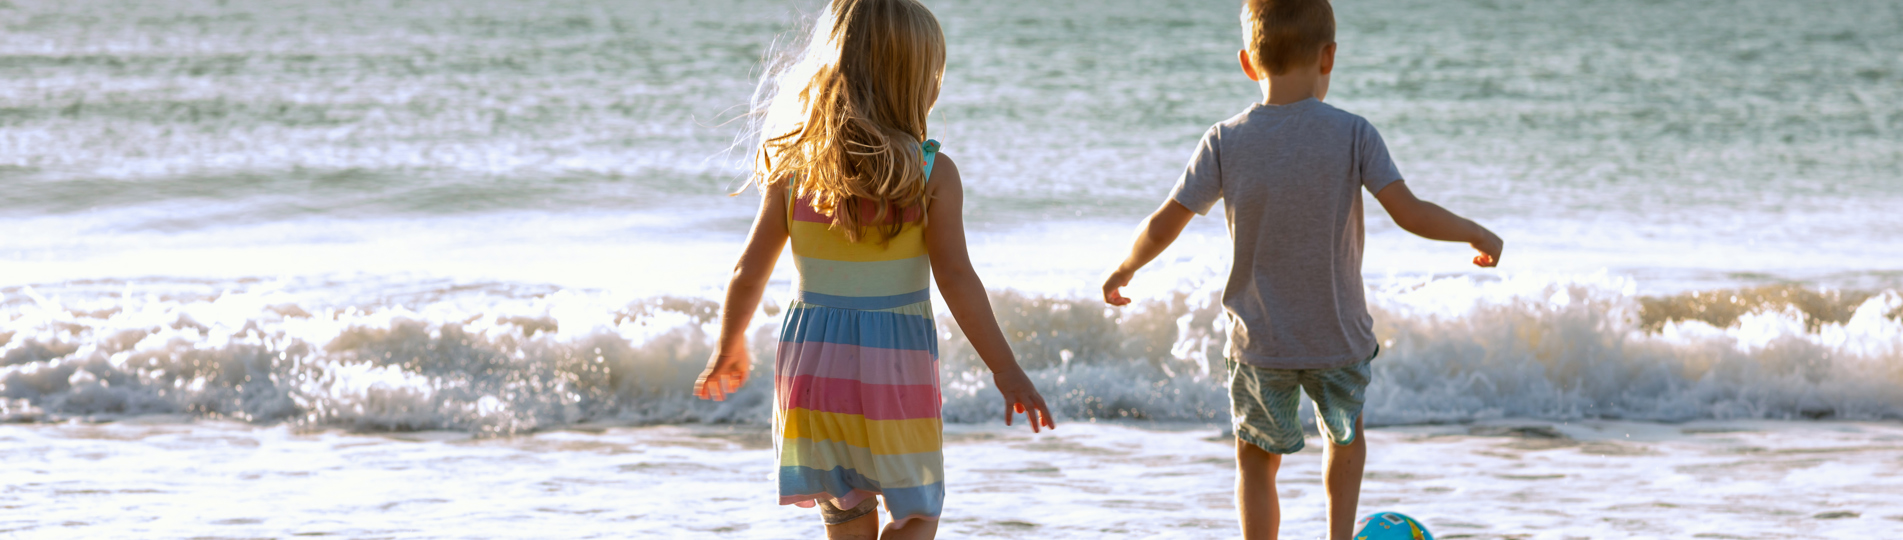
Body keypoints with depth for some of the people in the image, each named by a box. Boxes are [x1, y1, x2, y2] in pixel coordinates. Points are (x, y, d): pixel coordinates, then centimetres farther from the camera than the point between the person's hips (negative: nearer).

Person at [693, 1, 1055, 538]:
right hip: (895, 371, -3)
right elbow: (956, 280, -13)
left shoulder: (792, 167, 0)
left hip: (812, 360, 3)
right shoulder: (932, 174, -10)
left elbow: (749, 274, 4)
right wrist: (1006, 371, -7)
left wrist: (729, 351, 20)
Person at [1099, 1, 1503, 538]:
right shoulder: (1352, 135, -12)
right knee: (1347, 441, 28)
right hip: (1340, 338, 0)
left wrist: (1124, 270, 13)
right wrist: (1477, 234, 2)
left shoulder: (1225, 142, -9)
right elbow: (1410, 213, -15)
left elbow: (1162, 227, -6)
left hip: (1259, 340, 0)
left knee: (1256, 459, 16)